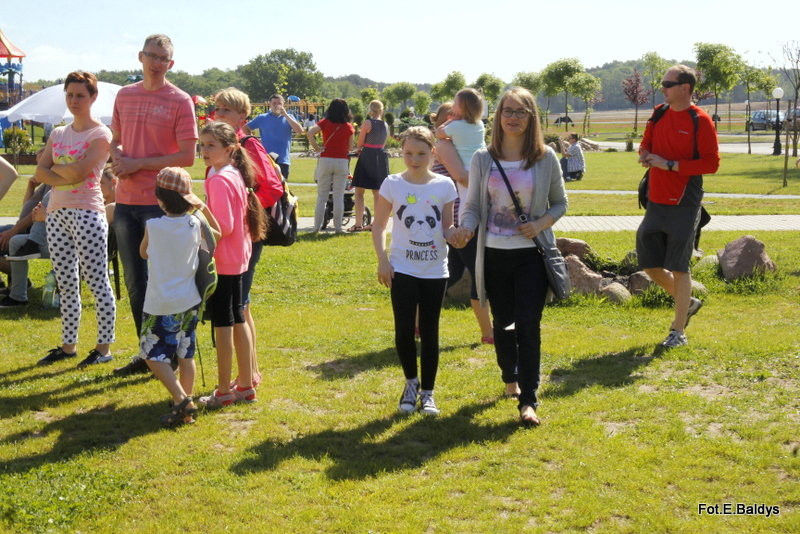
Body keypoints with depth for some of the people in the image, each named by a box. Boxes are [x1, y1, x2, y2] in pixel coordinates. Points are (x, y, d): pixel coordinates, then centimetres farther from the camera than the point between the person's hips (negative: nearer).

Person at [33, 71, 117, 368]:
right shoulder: (58, 134, 16)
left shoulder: (101, 135, -4)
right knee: (67, 285, 11)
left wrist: (53, 167, 0)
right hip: (57, 212, 7)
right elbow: (39, 173, 4)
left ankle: (104, 347, 1)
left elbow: (78, 171, -17)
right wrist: (66, 177, -12)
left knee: (97, 282, -4)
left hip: (87, 213, -7)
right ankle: (68, 345, 18)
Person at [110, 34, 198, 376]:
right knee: (135, 283, 12)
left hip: (161, 203, -6)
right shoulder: (125, 96, 10)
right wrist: (117, 157, -5)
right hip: (126, 201, 6)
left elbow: (187, 156, -12)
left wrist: (138, 164, -15)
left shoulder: (180, 101, -7)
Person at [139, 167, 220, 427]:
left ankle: (181, 400, -9)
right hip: (189, 301, 4)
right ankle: (187, 409, 17)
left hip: (160, 305, -4)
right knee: (186, 354, 13)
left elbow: (143, 253, 8)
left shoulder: (153, 226, -12)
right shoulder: (195, 225, -4)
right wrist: (205, 209, 20)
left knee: (154, 355, 5)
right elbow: (219, 235, 17)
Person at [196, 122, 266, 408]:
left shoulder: (219, 180, -18)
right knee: (237, 320, 15)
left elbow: (224, 226, -23)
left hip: (222, 261, -9)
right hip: (237, 258, 9)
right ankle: (246, 385, 23)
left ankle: (224, 391, 6)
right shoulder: (237, 174, 9)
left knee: (222, 324, -2)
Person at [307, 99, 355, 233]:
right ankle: (338, 227, 4)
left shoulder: (325, 123, 0)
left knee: (321, 196, 7)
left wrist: (316, 148, -3)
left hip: (326, 160, 0)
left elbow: (309, 133, -13)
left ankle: (317, 226, 6)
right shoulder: (349, 127, 1)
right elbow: (350, 147, 6)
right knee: (339, 197, 4)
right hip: (342, 161, 0)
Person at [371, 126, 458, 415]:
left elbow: (447, 227, 6)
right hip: (403, 269, -1)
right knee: (404, 330, -3)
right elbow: (378, 226, 3)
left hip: (435, 270, 1)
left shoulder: (444, 185, 0)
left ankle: (427, 392, 18)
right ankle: (411, 382, 21)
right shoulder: (392, 184, -2)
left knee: (429, 332, 7)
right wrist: (383, 260, -8)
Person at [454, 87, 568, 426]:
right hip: (494, 254, 2)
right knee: (502, 322, 15)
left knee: (528, 325, -7)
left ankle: (528, 401, -5)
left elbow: (560, 203, 8)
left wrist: (541, 223, -12)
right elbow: (473, 205, 2)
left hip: (531, 253, -2)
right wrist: (466, 229, -19)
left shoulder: (546, 159, -2)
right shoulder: (483, 159, 0)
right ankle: (510, 378, 39)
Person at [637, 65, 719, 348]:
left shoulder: (700, 120, -10)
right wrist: (645, 157, -3)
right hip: (656, 201, 7)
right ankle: (687, 303, 33)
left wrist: (669, 164, -19)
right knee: (649, 263, 10)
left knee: (678, 266, -3)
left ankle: (679, 331, 8)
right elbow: (645, 145, 21)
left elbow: (711, 163, -14)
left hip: (683, 204, -7)